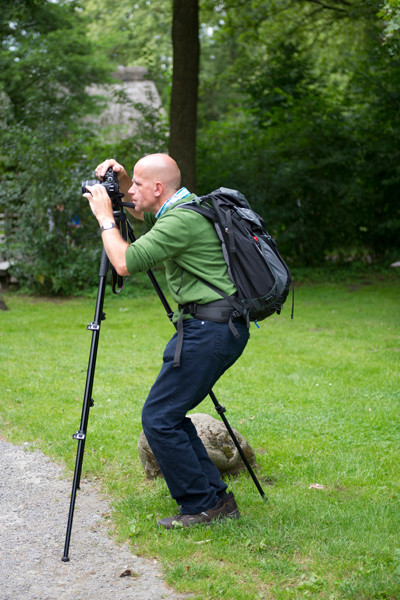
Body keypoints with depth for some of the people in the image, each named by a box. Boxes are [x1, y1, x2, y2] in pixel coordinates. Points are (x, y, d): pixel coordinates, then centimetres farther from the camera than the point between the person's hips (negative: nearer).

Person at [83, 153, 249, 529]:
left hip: (208, 329, -11)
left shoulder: (182, 220, -17)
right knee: (169, 413, 14)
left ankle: (202, 505, 2)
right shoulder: (187, 207, 14)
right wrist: (122, 181, 18)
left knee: (158, 418, -6)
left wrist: (105, 217, -6)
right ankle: (216, 498, 17)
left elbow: (125, 263, -20)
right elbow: (145, 215, 35)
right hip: (224, 328, 11)